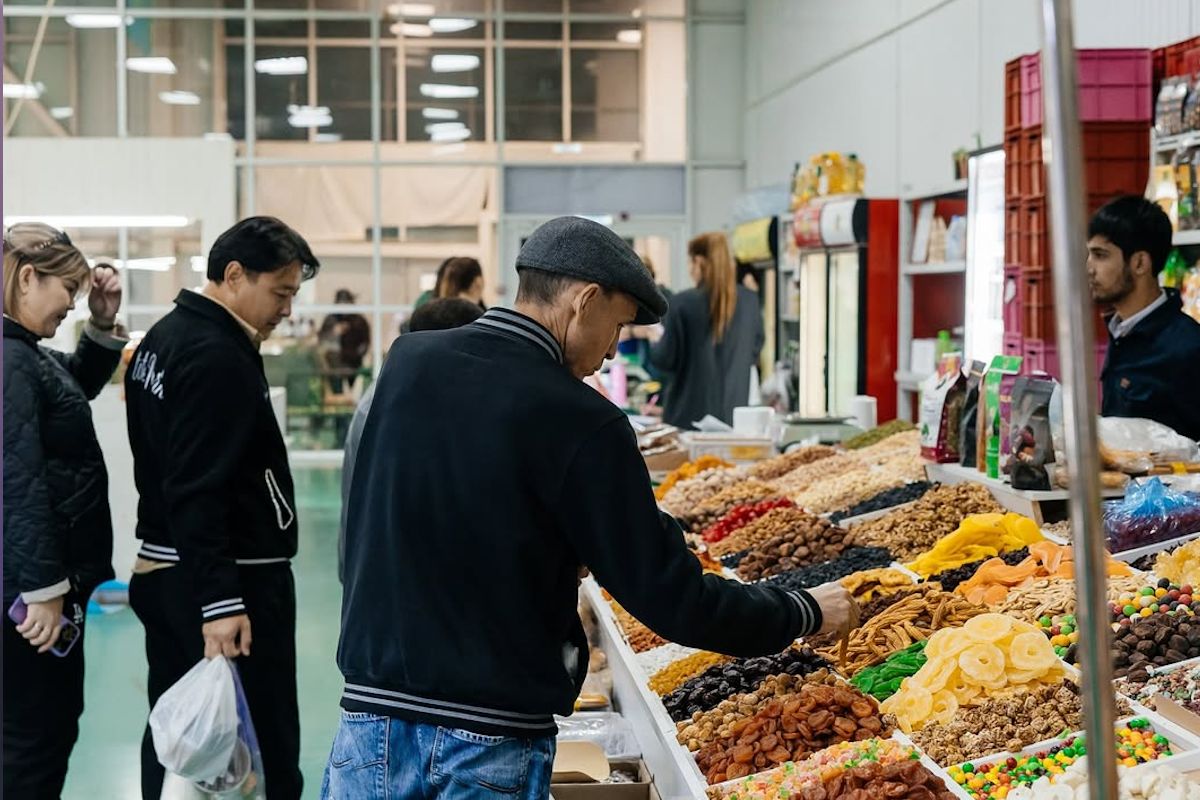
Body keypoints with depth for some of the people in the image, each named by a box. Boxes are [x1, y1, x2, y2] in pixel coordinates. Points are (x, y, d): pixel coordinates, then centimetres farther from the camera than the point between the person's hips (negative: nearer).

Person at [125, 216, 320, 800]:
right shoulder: (219, 358, -17)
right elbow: (199, 491, -23)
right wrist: (221, 601, -25)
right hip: (235, 578, -10)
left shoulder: (163, 339, 14)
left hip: (161, 570, 10)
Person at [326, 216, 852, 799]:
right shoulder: (581, 423, -14)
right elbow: (673, 602, -13)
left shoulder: (405, 363, 2)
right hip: (492, 738, -4)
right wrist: (806, 614, 2)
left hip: (373, 710, 5)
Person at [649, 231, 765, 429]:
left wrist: (656, 340, 15)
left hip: (689, 413, -3)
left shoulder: (684, 303, -12)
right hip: (733, 411, 3)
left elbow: (665, 359, -5)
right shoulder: (749, 301, -1)